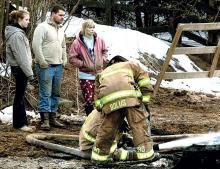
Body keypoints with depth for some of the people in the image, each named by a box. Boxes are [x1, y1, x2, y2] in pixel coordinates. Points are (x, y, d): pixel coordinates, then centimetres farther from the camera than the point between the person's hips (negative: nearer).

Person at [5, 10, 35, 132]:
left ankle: (20, 122, 19)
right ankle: (20, 123, 4)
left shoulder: (19, 32, 14)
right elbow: (21, 57, -21)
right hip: (20, 68, -10)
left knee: (20, 95, 13)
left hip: (19, 68, 10)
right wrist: (29, 72, -18)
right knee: (20, 96, -3)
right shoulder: (17, 35, -19)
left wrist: (29, 69, 16)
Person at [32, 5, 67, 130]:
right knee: (45, 94, -7)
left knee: (56, 94, 10)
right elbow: (36, 45, -15)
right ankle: (45, 120, -6)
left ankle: (52, 118, 17)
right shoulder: (43, 27, -8)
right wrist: (42, 62, -17)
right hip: (46, 67, -8)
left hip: (58, 66, 8)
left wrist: (64, 60, 15)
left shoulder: (60, 30, 17)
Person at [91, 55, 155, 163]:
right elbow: (144, 79, 18)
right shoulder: (130, 64, 36)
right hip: (130, 96, -2)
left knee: (107, 128, 15)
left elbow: (97, 100, 32)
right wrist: (145, 100, 19)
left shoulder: (102, 73, 42)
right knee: (140, 124, 6)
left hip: (108, 100, 3)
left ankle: (100, 154, 23)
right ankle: (145, 151, 4)